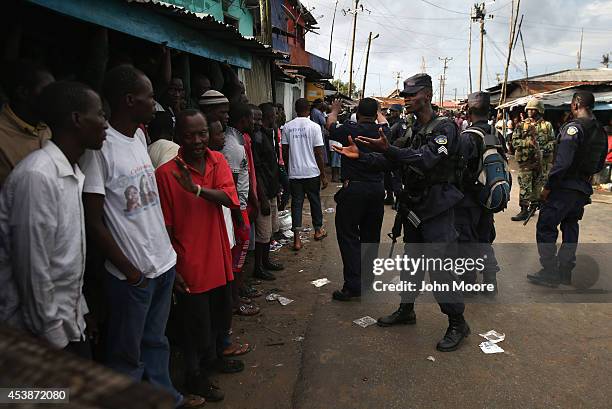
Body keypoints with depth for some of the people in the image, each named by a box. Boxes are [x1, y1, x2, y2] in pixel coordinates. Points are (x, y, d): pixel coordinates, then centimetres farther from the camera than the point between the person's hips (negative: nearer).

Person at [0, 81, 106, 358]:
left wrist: (81, 311, 15)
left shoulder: (72, 174, 7)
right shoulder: (37, 176, -23)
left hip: (70, 322, 8)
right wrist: (54, 340, -14)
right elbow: (34, 270, -21)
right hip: (42, 334, -8)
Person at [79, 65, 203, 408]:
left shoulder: (140, 136, 6)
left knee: (156, 341, 22)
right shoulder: (101, 147, -17)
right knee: (128, 354, 11)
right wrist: (129, 270, -12)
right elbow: (93, 222, -15)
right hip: (133, 272, -7)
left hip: (164, 262, 7)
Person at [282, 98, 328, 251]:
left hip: (294, 173, 2)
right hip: (312, 172, -1)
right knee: (315, 201, 16)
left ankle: (296, 238, 1)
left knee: (296, 203, 6)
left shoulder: (287, 127, 0)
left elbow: (284, 151, 2)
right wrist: (323, 175, -1)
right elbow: (318, 153, -8)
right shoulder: (314, 126, -7)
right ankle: (318, 230, 33)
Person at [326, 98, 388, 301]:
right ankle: (367, 280, 24)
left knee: (348, 235, 0)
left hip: (353, 188, -5)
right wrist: (376, 110, 47)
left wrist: (335, 111, 34)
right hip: (377, 188, 5)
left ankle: (353, 285, -2)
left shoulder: (349, 130, -8)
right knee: (371, 235, 15)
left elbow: (331, 126, 13)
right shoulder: (382, 132, 2)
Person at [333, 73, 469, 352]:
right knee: (411, 261, 17)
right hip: (413, 207, 8)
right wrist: (361, 155, -2)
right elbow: (391, 161, 11)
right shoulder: (413, 130, 13)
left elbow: (426, 159, -29)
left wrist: (388, 149, -40)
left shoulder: (445, 127, -12)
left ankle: (457, 323, 9)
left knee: (440, 268, -6)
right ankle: (406, 310, 32)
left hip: (436, 209, -8)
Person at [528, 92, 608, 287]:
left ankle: (549, 273, 0)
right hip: (583, 189, 9)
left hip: (565, 188, -9)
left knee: (545, 227, -2)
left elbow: (562, 162, -23)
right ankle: (565, 272, 22)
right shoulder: (600, 132, 11)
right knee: (570, 228, 16)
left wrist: (548, 186, -17)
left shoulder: (574, 127, -16)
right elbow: (599, 164, 17)